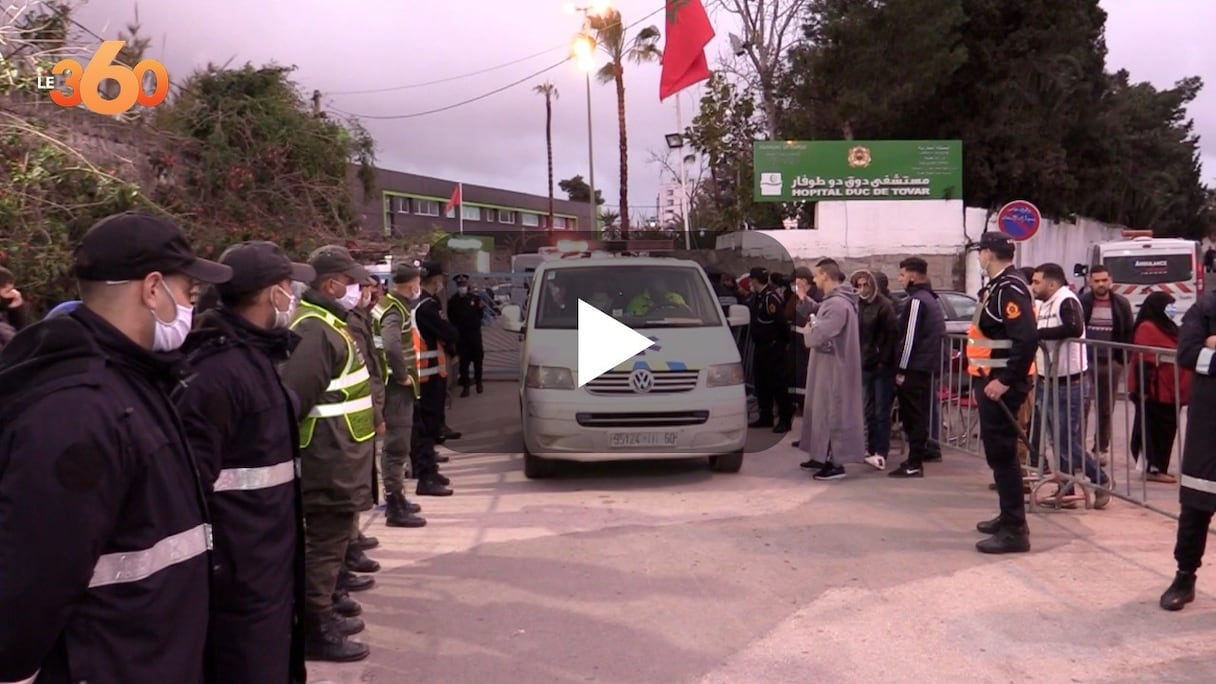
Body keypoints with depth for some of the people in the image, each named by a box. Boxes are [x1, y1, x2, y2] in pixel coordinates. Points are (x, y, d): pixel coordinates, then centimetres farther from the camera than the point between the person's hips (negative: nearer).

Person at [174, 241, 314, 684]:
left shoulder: (261, 355, 12)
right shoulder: (218, 370, -21)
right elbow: (192, 478, -24)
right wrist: (204, 564, -22)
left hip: (272, 557, 10)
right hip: (241, 568, -10)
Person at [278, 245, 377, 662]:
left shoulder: (330, 324, 15)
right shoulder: (315, 330, -20)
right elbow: (293, 397, -27)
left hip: (340, 458, 11)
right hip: (328, 461, -11)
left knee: (331, 541, 20)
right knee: (324, 545, -2)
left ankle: (322, 615, 33)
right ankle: (315, 632, 8)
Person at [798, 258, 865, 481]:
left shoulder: (838, 304, -21)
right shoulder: (832, 300, 14)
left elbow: (818, 335, -26)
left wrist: (808, 330, -7)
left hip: (833, 367, -11)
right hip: (827, 365, 11)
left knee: (831, 413, -6)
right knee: (822, 410, 17)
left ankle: (836, 463, -2)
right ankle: (822, 456, 26)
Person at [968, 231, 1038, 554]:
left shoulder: (1010, 289, -18)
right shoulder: (999, 286, 15)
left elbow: (1028, 339, -27)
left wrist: (1005, 380, -26)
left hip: (1002, 384, -11)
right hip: (994, 380, 11)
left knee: (1001, 452, -8)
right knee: (998, 450, 18)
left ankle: (1015, 530, -5)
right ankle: (1009, 516, 30)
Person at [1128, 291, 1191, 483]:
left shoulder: (1166, 327, 18)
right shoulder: (1147, 328, -12)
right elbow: (1144, 362, -19)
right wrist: (1144, 389, -24)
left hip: (1168, 391, 10)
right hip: (1155, 392, -10)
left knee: (1166, 431, 11)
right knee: (1155, 430, -6)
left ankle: (1158, 467, 18)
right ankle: (1153, 468, -1)